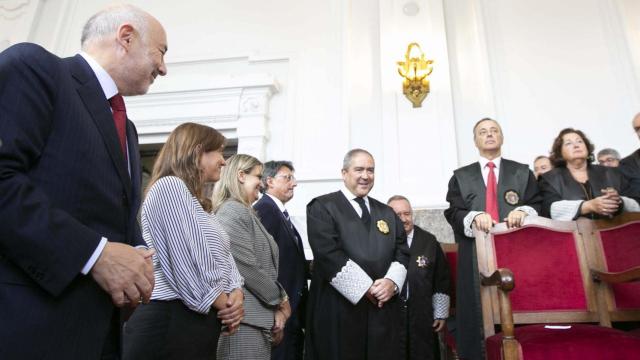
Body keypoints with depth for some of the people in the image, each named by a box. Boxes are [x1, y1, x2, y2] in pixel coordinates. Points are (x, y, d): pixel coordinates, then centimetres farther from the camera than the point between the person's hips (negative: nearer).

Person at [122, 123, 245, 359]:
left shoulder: (199, 203, 20)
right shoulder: (170, 186, -11)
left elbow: (222, 256, 13)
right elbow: (186, 260, -18)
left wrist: (236, 292, -5)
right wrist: (223, 303, -8)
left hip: (199, 320, 9)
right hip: (170, 321, -9)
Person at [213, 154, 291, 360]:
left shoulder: (245, 212, 18)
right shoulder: (233, 211, -12)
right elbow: (247, 270, -19)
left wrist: (277, 308, 7)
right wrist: (282, 299, -6)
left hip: (260, 317, 9)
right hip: (246, 319, -9)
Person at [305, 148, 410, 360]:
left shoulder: (387, 213, 17)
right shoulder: (322, 207, -2)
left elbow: (402, 253, 11)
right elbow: (328, 254, -13)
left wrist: (392, 282, -9)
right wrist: (366, 288, -14)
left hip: (383, 311, 5)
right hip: (338, 311, -5)